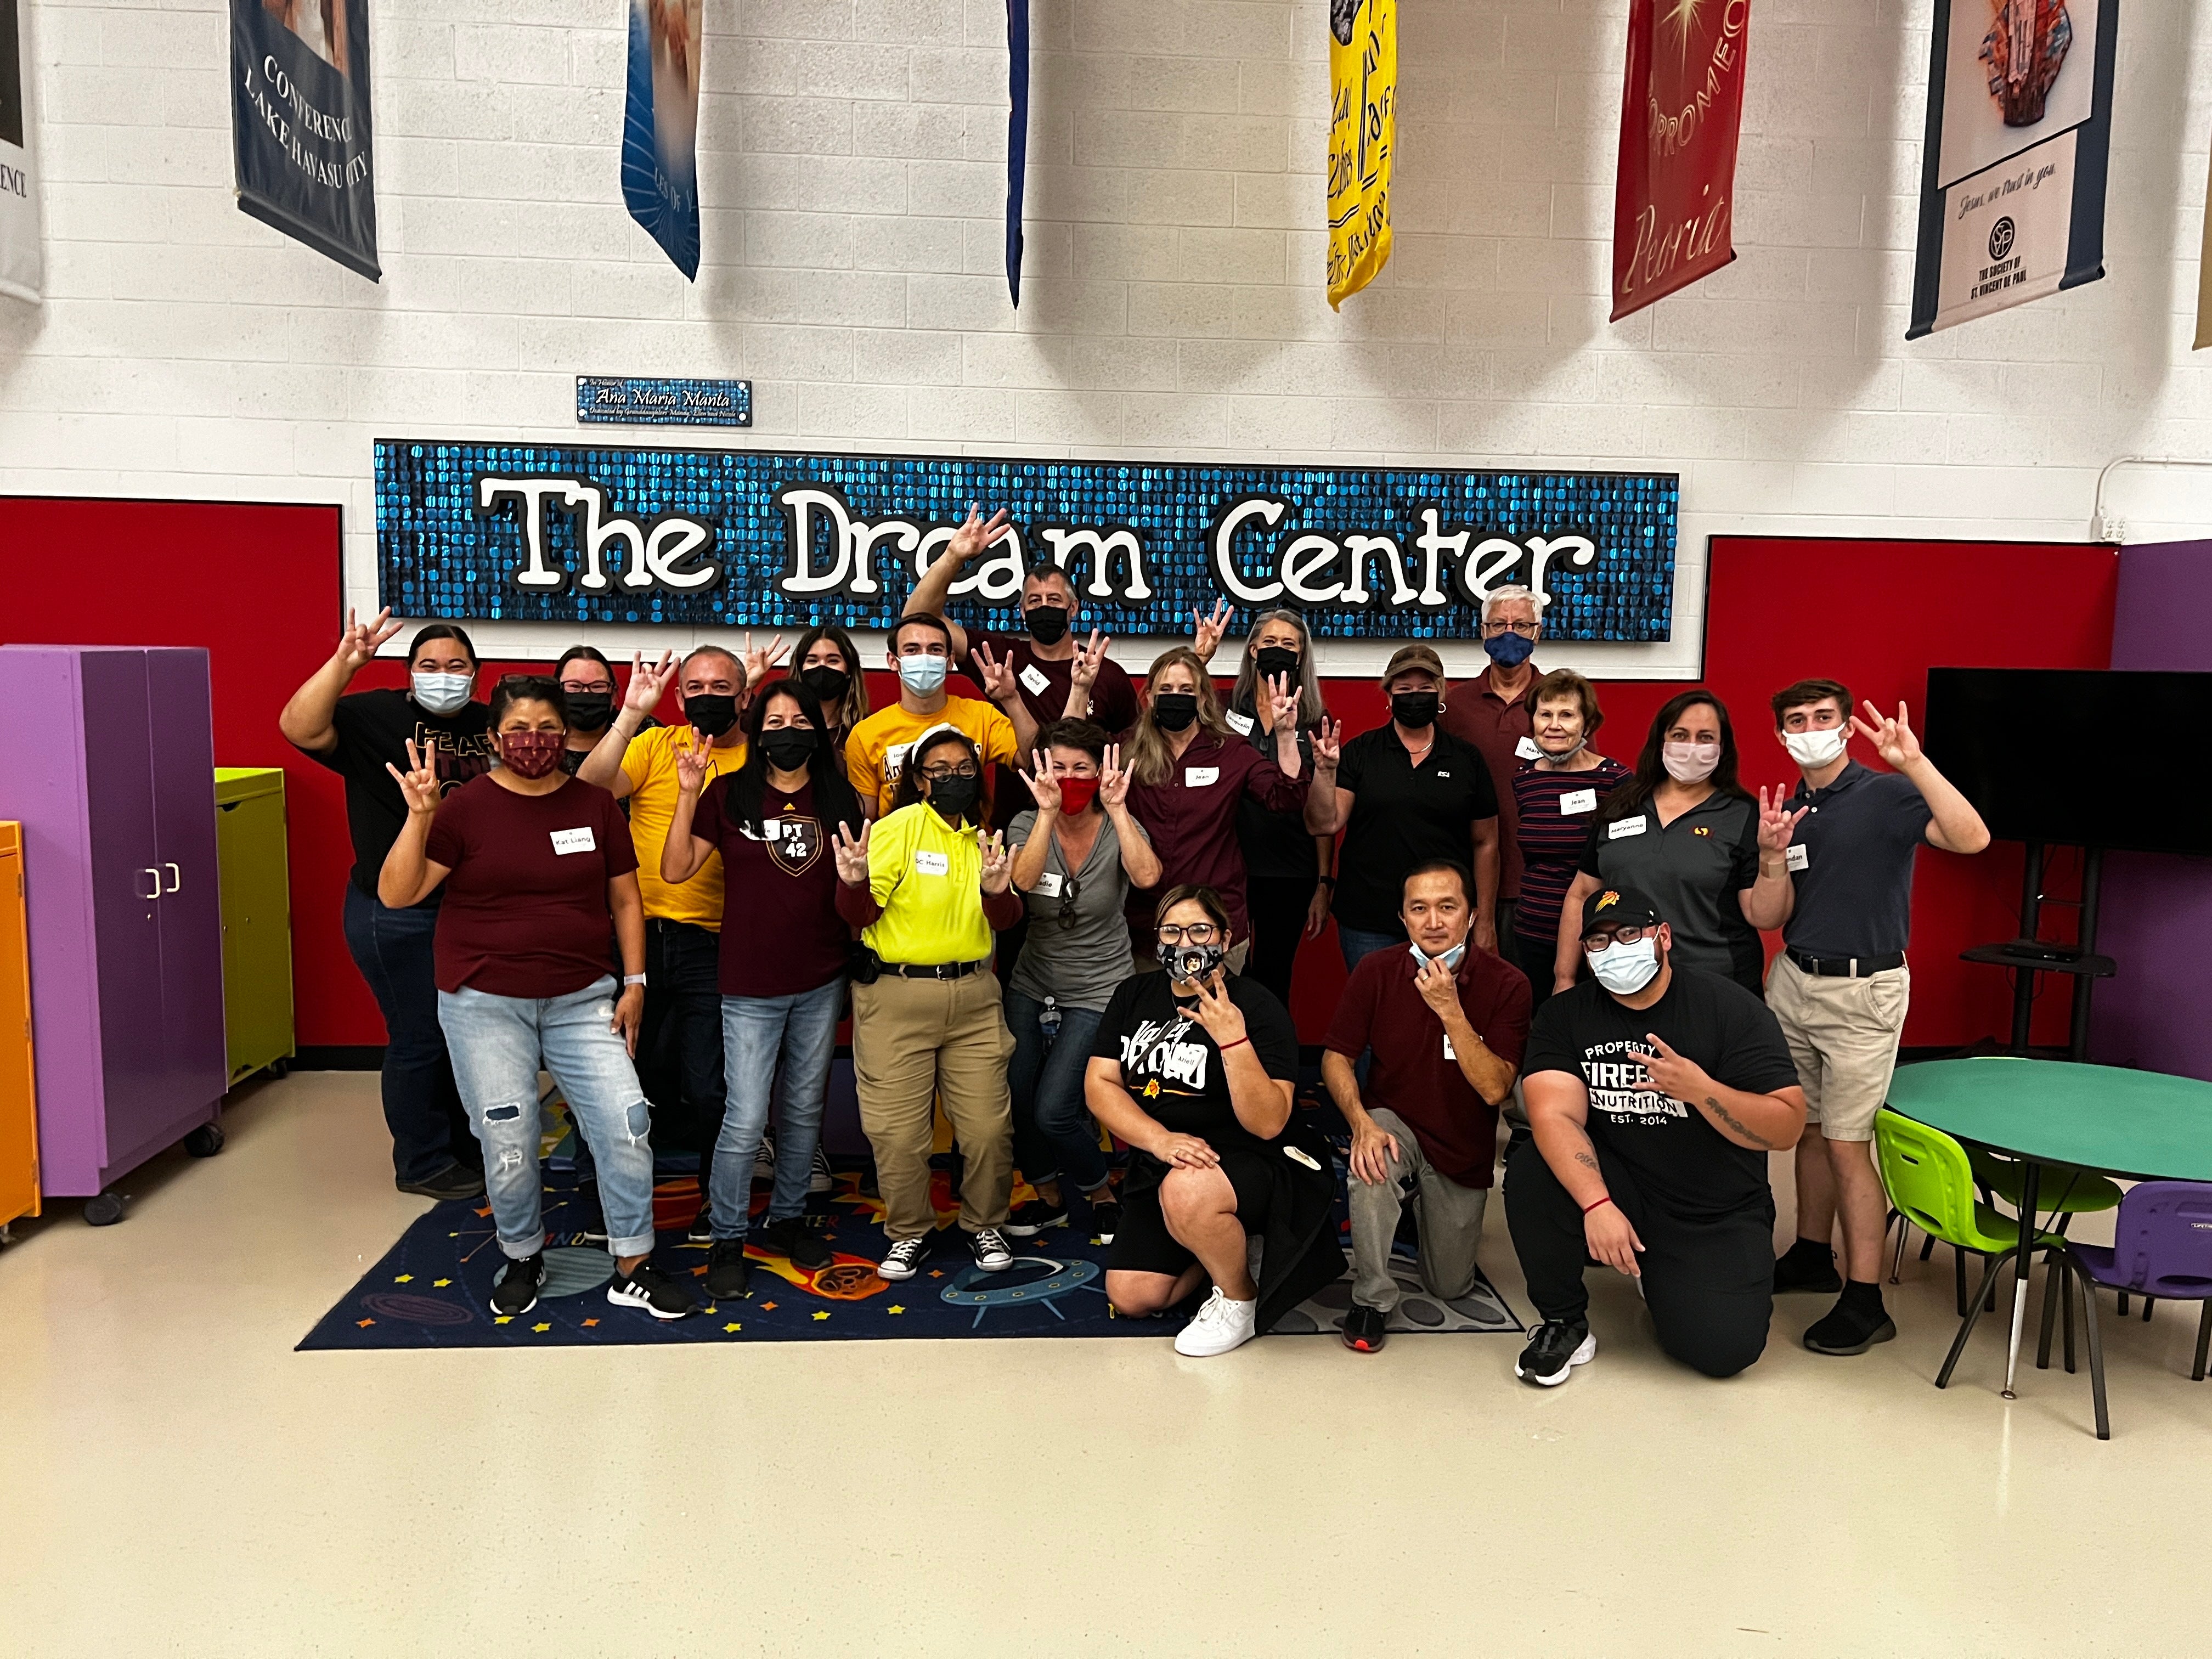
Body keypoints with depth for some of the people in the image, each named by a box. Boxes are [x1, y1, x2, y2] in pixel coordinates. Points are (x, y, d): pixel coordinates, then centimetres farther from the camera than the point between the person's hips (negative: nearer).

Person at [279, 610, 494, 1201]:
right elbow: (298, 727, -27)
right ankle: (422, 1164, 19)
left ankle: (466, 1145, 36)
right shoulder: (375, 716, -8)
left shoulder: (489, 725, 9)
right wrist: (344, 662, -35)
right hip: (398, 916, -6)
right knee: (419, 1039, 2)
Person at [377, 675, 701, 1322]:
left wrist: (635, 982, 4)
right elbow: (395, 894, -7)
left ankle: (634, 1269, 9)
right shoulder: (466, 807, -3)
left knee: (626, 1120, -6)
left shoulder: (595, 806, 4)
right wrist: (420, 817, -20)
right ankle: (521, 1260, 29)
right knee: (508, 1141, 3)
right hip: (486, 1002, -2)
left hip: (581, 999, 2)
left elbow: (625, 899, 10)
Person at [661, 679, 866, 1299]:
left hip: (822, 981, 3)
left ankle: (787, 1219, 31)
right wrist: (689, 794, -16)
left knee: (804, 1110, 14)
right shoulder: (730, 794, -3)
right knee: (745, 1121, -3)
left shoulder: (839, 798, 4)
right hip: (750, 985, -3)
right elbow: (675, 871, -8)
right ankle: (726, 1240, 15)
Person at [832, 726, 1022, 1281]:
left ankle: (985, 1225, 25)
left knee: (988, 1126, 2)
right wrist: (855, 883, -30)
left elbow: (1006, 920, 2)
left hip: (973, 995, 4)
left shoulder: (984, 837, 10)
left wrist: (997, 891, -19)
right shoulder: (898, 827, -6)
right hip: (896, 997, -4)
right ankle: (909, 1231, 23)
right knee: (897, 1131, 1)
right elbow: (860, 916, -9)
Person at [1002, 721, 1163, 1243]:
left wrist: (1116, 808, -32)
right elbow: (1023, 880, -28)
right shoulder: (1028, 824, -6)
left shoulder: (1118, 827, -10)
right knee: (1015, 1100, 0)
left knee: (1054, 1112, -11)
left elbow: (1147, 877, -32)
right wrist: (1048, 812, -34)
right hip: (1031, 985, 3)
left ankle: (1101, 1194, 18)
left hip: (1097, 992, -3)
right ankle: (1049, 1197, 29)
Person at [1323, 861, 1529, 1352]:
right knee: (1373, 1163, -37)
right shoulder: (1376, 972, -14)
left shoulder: (1506, 984, -18)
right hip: (1394, 1123, -1)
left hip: (1463, 1148, 1)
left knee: (1450, 1288, 10)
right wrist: (1362, 1123, -27)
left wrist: (1450, 1010, -34)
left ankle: (1437, 1216, 44)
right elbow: (1337, 1058, -9)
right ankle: (1372, 1298, -15)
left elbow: (1494, 1089, -24)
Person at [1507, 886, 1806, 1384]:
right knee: (1532, 1171, -27)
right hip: (1617, 1189, 1)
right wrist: (1598, 1205, -33)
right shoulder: (1566, 1014, -3)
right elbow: (1556, 1115, -18)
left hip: (1716, 1215, -1)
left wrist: (1698, 1088, -31)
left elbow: (1787, 1129, -14)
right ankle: (1563, 1323, -3)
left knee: (1723, 1348, -19)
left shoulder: (1729, 1007, -9)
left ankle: (1664, 1281, 18)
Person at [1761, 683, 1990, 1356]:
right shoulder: (1787, 809, 8)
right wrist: (1773, 854, -11)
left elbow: (1972, 838, -28)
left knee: (1846, 1143, -5)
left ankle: (1865, 1302, 3)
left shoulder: (1886, 795, -10)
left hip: (1863, 990, -6)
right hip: (1793, 980, 6)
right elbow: (1777, 917, 7)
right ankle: (1812, 1256, 31)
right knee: (1808, 1128, 15)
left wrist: (1915, 762, -34)